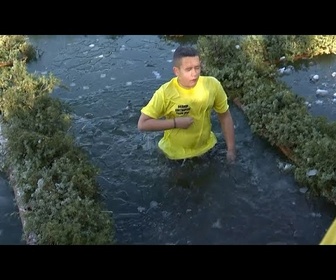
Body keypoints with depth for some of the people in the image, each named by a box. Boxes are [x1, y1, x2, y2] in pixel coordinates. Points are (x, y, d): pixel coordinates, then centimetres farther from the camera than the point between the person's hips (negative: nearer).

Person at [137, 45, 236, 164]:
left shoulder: (212, 85, -19)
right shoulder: (165, 93, -27)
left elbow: (225, 116, -6)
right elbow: (142, 124, -24)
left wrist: (231, 149, -4)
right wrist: (176, 122, -30)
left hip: (205, 148, 3)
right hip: (175, 153, -2)